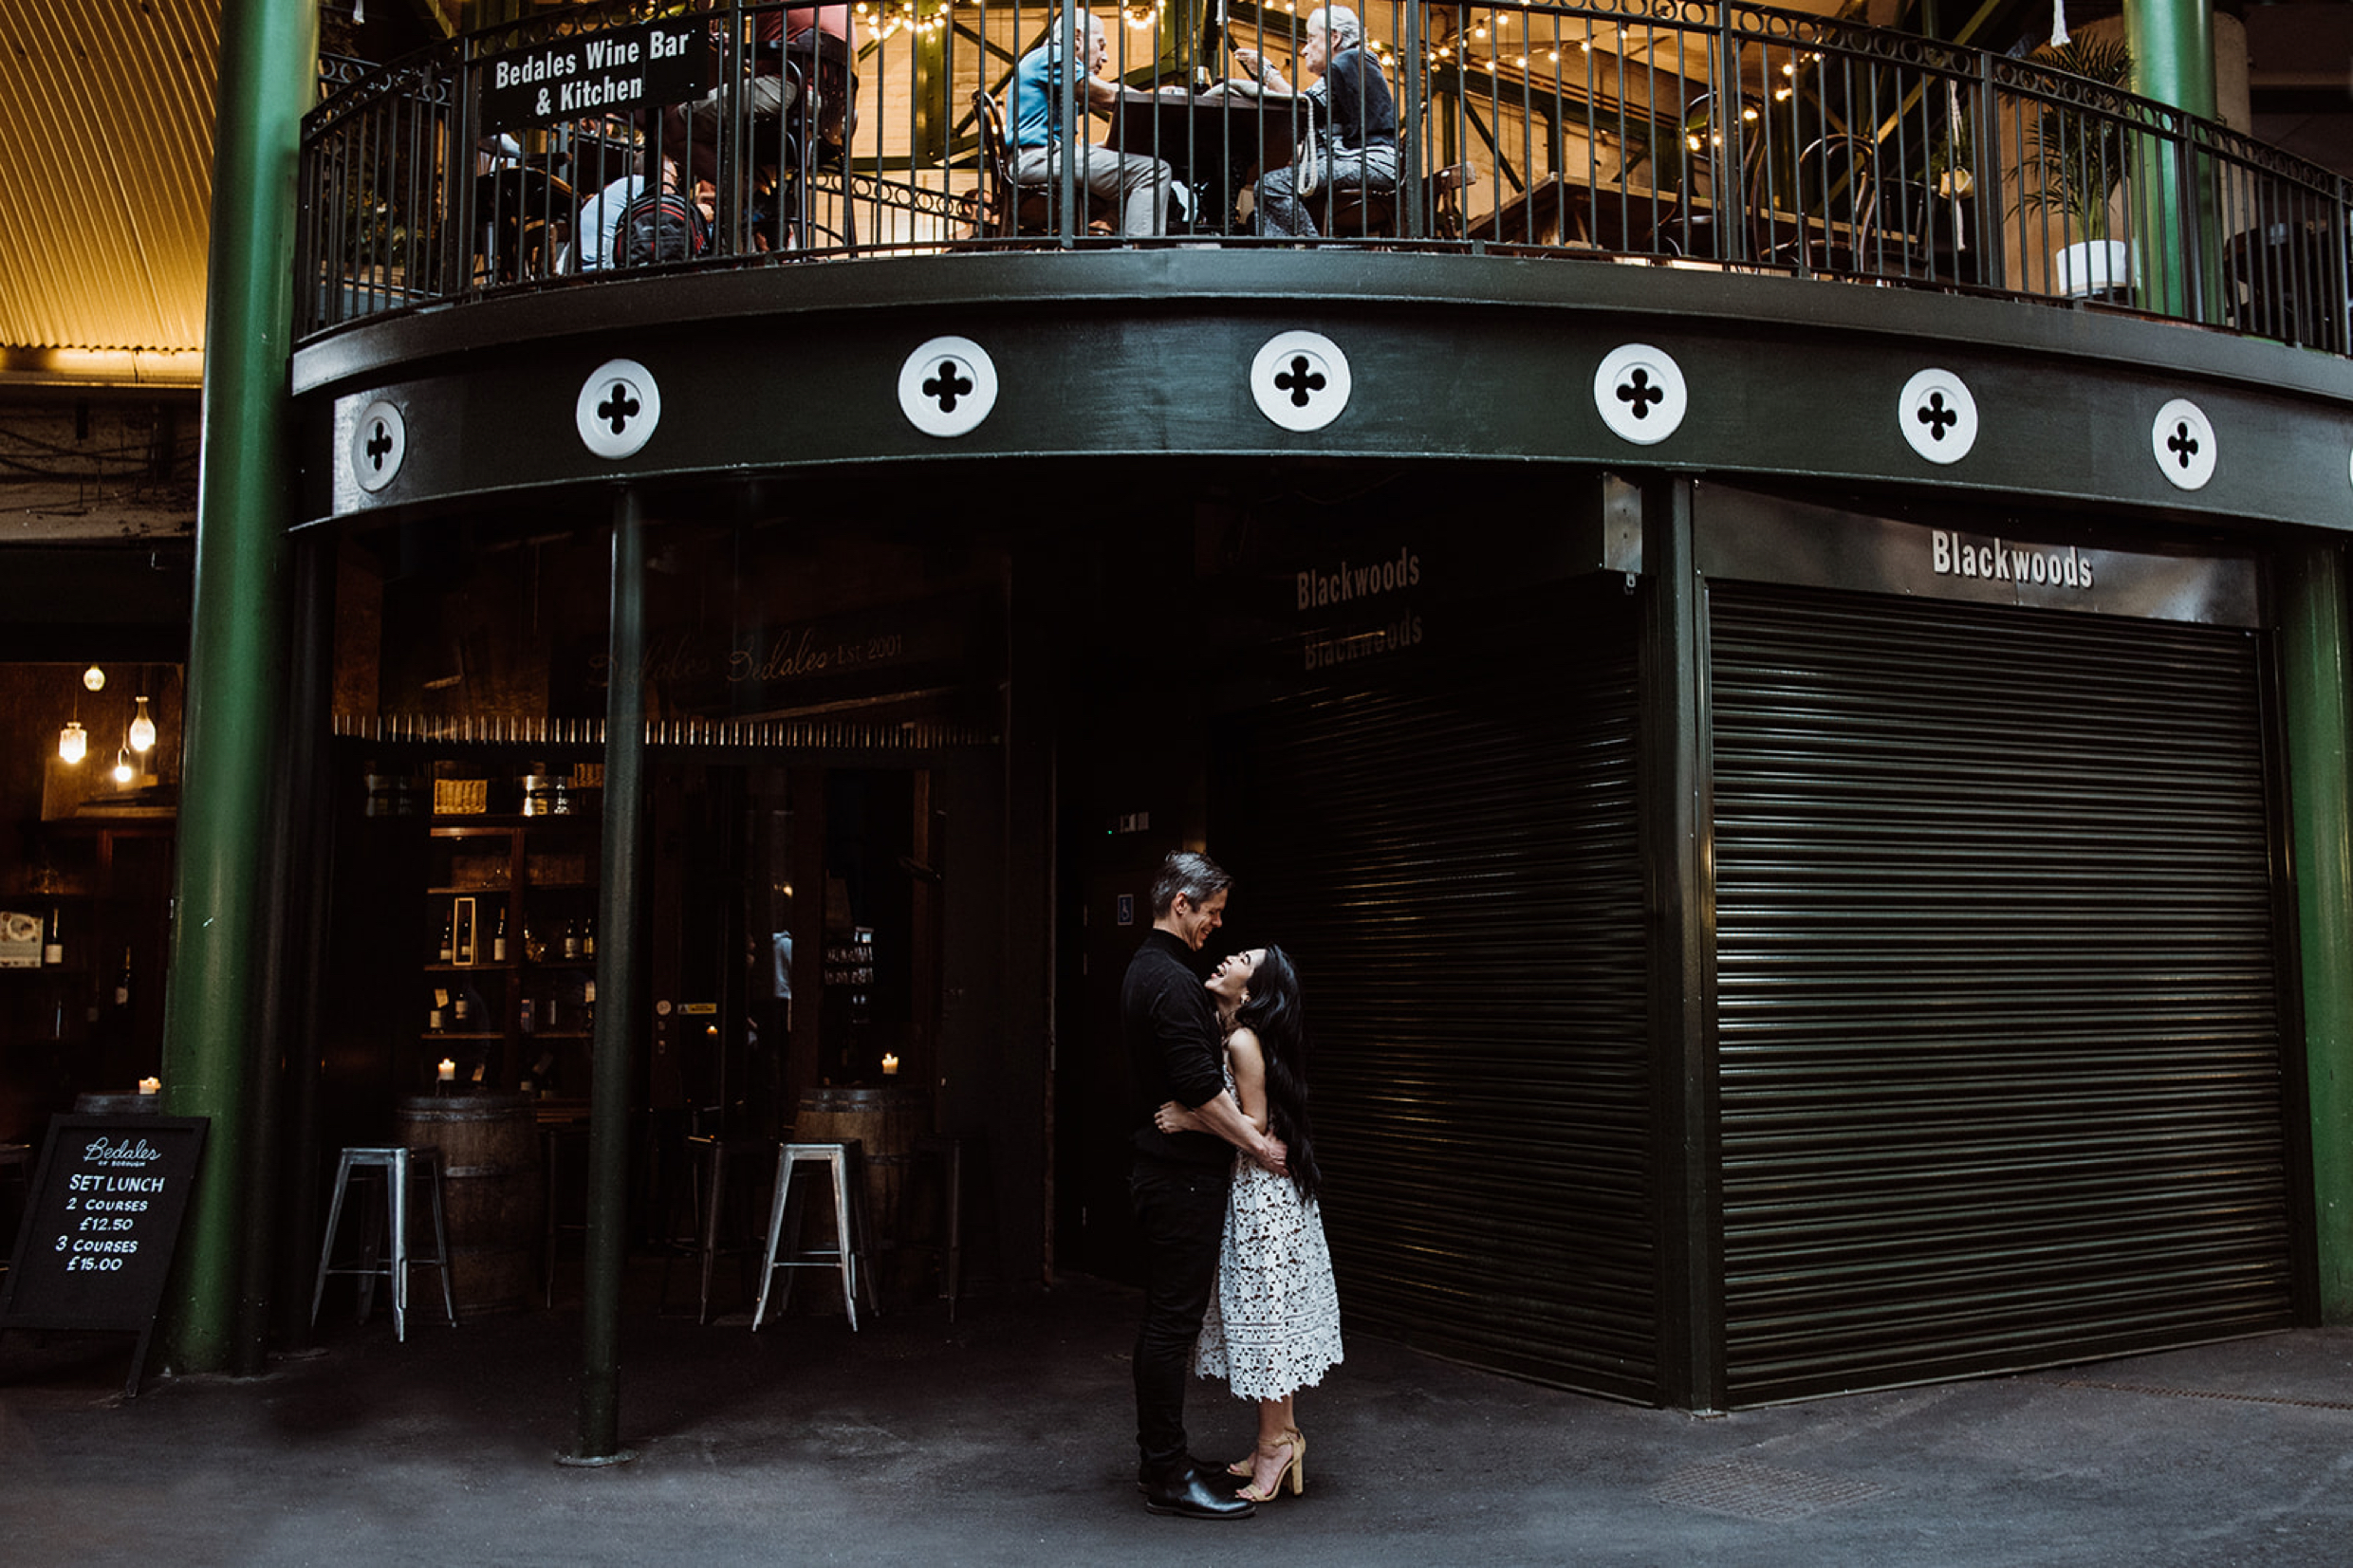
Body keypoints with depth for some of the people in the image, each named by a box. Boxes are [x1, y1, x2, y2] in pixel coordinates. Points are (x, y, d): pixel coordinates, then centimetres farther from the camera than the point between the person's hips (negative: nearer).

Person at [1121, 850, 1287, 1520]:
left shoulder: (1142, 971, 15)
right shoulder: (1174, 982, -18)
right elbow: (1200, 1091, -22)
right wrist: (1258, 1143, -12)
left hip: (1162, 1168, 11)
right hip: (1183, 1175, -11)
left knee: (1164, 1316, 15)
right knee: (1173, 1320, -5)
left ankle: (1158, 1458, 23)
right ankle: (1168, 1475, 1)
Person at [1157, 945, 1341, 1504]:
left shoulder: (1243, 1042, -18)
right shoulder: (1226, 1034, 9)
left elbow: (1255, 1124, -18)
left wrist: (1193, 1121, -22)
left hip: (1262, 1191, -10)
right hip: (1247, 1190, 10)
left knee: (1266, 1311, -1)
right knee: (1260, 1312, 14)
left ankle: (1277, 1442, 9)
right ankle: (1280, 1438, 23)